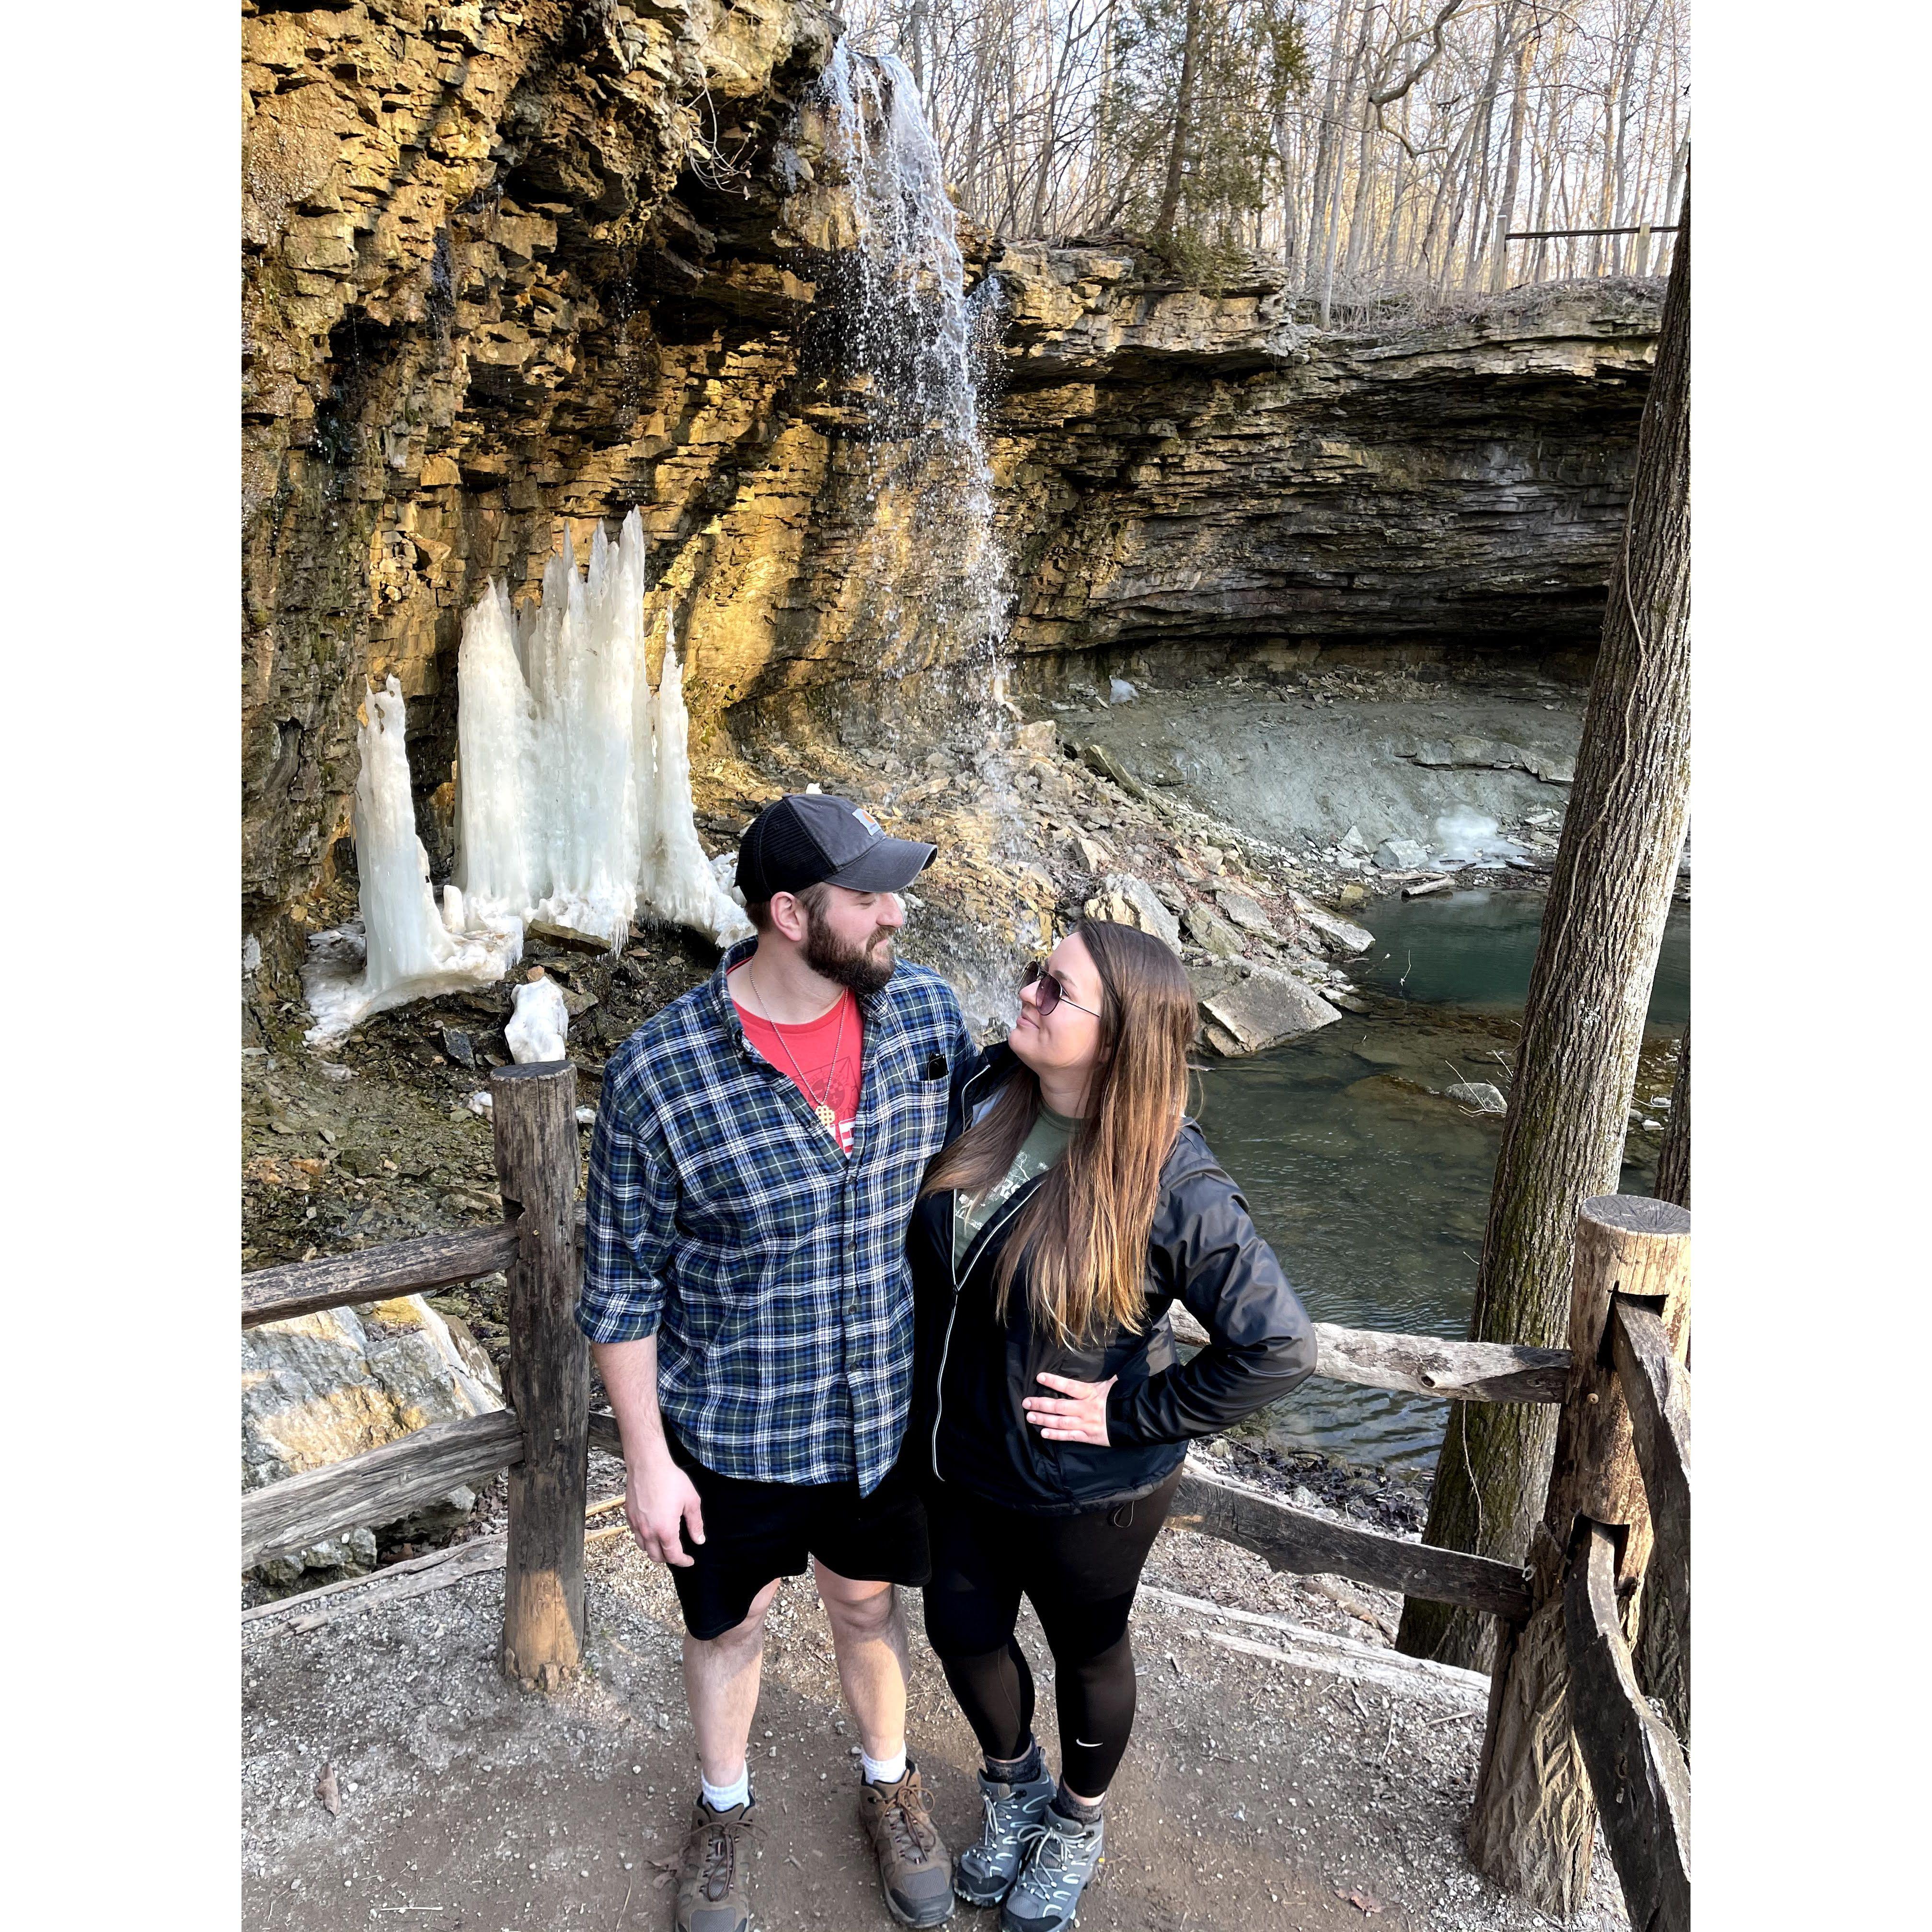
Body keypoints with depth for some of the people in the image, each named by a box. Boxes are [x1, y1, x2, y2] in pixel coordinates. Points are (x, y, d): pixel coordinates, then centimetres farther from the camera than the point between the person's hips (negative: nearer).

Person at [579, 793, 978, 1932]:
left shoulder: (926, 1008, -13)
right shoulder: (659, 1072, -24)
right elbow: (623, 1281, -12)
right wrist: (648, 1460, -8)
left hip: (890, 1408, 3)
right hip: (733, 1429, -2)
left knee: (868, 1602, 25)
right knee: (732, 1625, 22)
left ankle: (889, 1783, 54)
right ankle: (726, 1808, 53)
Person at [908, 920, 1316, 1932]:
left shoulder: (1171, 1185, -30)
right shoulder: (984, 1092, -13)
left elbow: (1278, 1347, -27)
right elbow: (928, 1254, 6)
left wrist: (1130, 1414, -21)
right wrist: (925, 1383, 4)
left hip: (1086, 1489, -5)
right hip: (959, 1453, 5)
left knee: (1086, 1652, 22)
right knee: (962, 1628, 24)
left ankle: (1078, 1823, 54)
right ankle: (1014, 1784, 57)